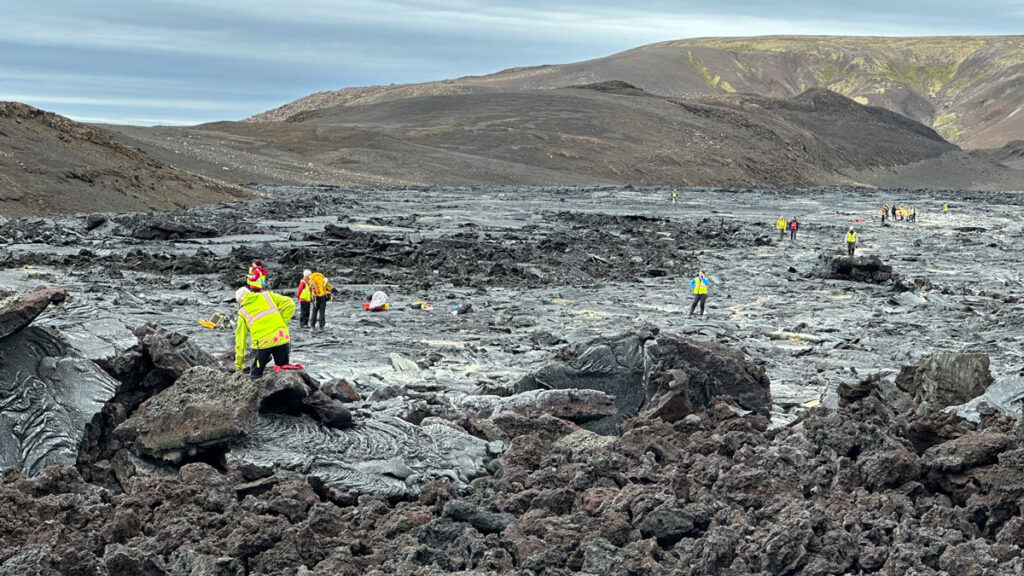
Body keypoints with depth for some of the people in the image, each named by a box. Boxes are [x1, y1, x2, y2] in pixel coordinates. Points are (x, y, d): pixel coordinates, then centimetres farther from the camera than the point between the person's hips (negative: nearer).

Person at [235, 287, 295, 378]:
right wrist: (282, 322, 11)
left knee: (255, 376, 11)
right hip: (281, 338, 2)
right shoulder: (267, 295, 19)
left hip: (263, 343, -2)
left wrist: (239, 363, 25)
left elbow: (240, 338, 19)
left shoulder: (242, 312, 17)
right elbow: (289, 305, 6)